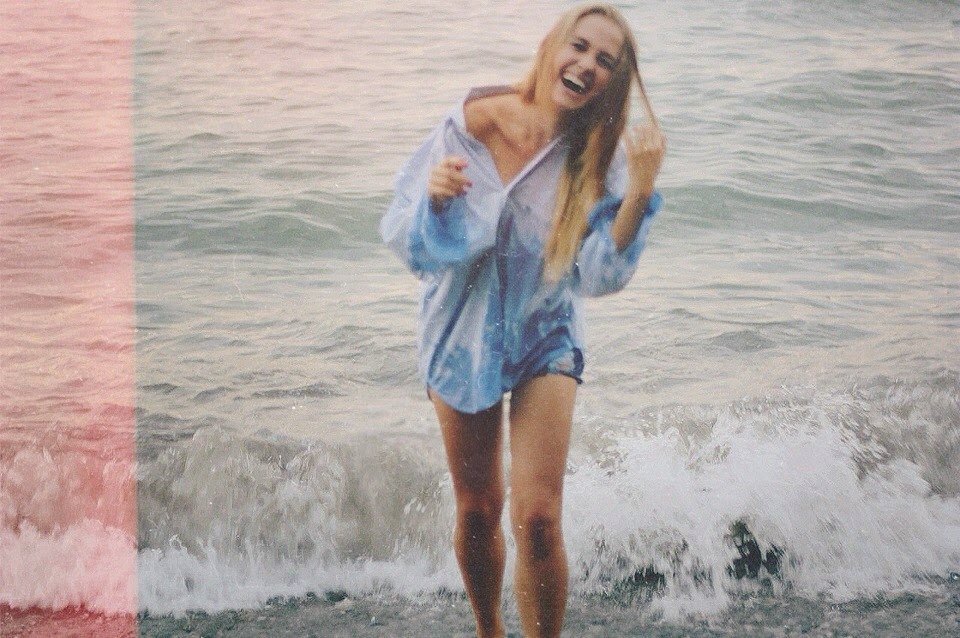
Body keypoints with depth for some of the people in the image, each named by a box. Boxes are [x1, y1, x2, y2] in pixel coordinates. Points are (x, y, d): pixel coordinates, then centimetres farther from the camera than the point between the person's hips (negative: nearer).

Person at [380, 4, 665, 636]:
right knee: (477, 512, 14)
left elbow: (598, 277, -22)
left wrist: (639, 193, -32)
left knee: (537, 518, -12)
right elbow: (405, 238, -13)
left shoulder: (601, 158, -16)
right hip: (463, 336, 1)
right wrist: (434, 198, -34)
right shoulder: (472, 122, -18)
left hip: (545, 340, -1)